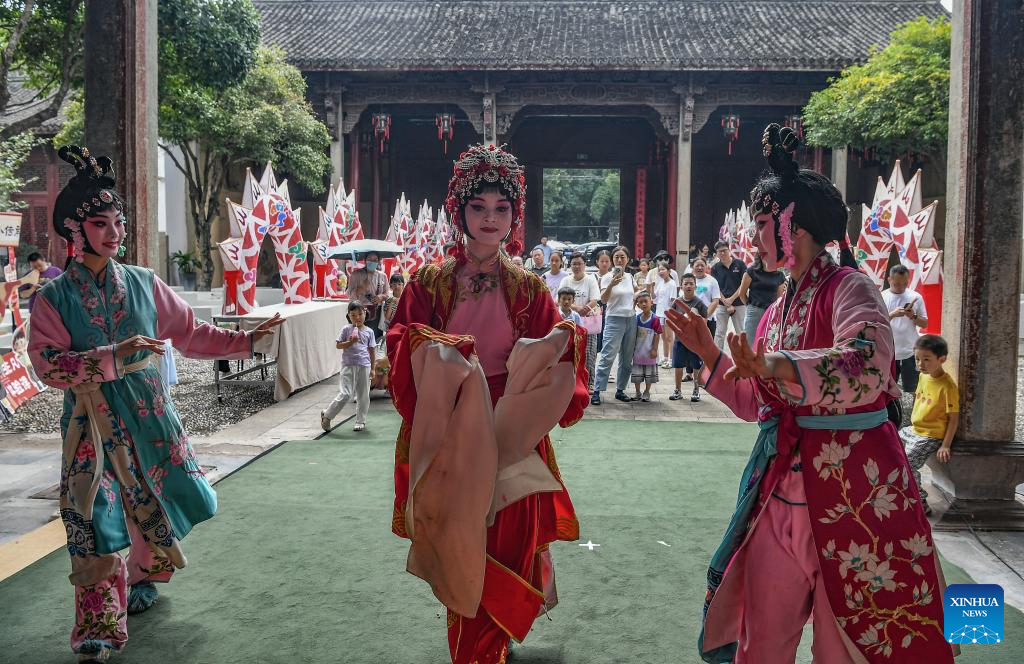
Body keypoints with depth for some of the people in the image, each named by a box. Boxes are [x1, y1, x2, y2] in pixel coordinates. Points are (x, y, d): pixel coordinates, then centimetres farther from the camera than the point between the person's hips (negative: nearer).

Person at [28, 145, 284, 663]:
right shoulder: (54, 298, -5)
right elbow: (49, 366, -13)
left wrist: (244, 340, 2)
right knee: (98, 522, -7)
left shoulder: (143, 284, 3)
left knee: (155, 506, 13)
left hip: (148, 415, 3)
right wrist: (115, 356, -24)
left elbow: (190, 333, 9)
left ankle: (142, 577, 42)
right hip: (93, 424, -3)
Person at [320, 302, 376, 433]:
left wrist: (373, 368, 6)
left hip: (364, 366, 3)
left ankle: (361, 421, 23)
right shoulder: (346, 329, 0)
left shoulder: (369, 331, 6)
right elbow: (338, 345, 0)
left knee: (363, 395, 9)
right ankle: (327, 415, 7)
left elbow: (372, 350, 9)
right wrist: (350, 342, -17)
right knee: (345, 395, -10)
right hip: (348, 365, -3)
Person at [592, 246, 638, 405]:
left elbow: (636, 290, 32)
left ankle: (620, 390, 18)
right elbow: (603, 299, -22)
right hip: (614, 319, -6)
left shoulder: (630, 277, 9)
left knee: (627, 358, 8)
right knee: (607, 357, -12)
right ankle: (597, 391, -10)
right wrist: (611, 284, -37)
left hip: (631, 319, 6)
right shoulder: (608, 277, -8)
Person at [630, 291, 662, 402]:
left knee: (649, 375, 8)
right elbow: (634, 335, 7)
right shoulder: (637, 318, 0)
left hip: (649, 353, -4)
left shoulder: (654, 319, -13)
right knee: (636, 375, 9)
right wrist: (632, 349, 7)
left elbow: (657, 335, -10)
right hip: (638, 352, 4)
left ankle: (647, 393, 21)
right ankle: (637, 393, 22)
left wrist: (654, 349, -12)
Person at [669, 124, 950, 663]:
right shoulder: (779, 309, 12)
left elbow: (868, 366, -30)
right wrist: (708, 353, 9)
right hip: (782, 486, 7)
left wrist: (775, 366, -40)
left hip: (851, 485, -7)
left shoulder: (848, 289, -10)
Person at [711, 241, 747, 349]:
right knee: (719, 333, 2)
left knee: (740, 332, 4)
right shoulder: (715, 268, 4)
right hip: (722, 305, 1)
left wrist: (731, 299, -7)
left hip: (739, 304, -1)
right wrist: (727, 304, -9)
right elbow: (716, 289, 0)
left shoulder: (740, 264, 1)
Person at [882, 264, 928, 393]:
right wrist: (892, 314, -24)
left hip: (910, 353, 1)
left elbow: (925, 324, 7)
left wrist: (913, 316, -14)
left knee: (911, 391, 9)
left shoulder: (916, 297, 2)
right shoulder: (881, 297, -2)